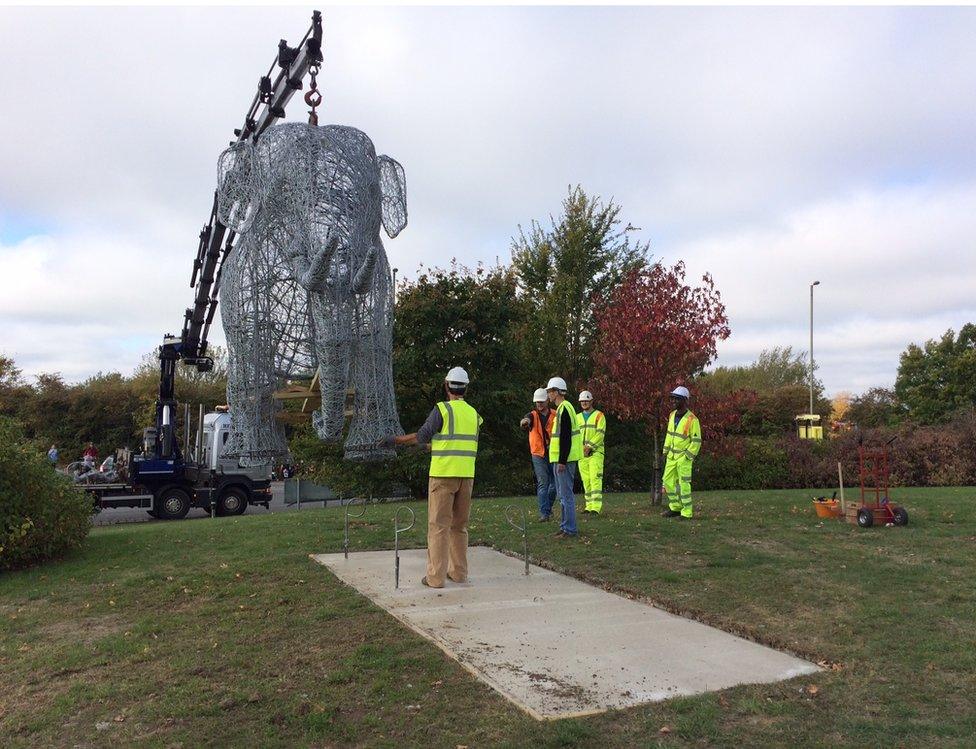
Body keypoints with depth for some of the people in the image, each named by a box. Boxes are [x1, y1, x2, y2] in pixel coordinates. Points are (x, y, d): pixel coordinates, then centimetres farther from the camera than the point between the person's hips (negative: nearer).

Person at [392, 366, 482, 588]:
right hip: (467, 476, 5)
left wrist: (394, 440, 9)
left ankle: (436, 576, 0)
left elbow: (421, 437, -3)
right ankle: (459, 572, 20)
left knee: (438, 526, -1)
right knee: (459, 526, 15)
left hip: (443, 474, -5)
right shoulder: (474, 413, 11)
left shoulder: (442, 409, -7)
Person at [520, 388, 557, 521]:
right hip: (538, 455, -2)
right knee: (542, 484, -6)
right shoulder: (532, 415, -2)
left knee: (555, 483, 9)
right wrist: (524, 422, -50)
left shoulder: (556, 415, 5)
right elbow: (526, 420, -25)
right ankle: (544, 513, -4)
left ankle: (548, 507, 32)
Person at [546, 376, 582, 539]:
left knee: (566, 494, -6)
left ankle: (570, 529, -2)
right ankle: (566, 526, 24)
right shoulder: (563, 408, 17)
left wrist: (562, 461, -22)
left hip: (564, 459, -11)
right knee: (562, 494, 16)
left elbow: (565, 437, -22)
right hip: (561, 459, 11)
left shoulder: (564, 409, -16)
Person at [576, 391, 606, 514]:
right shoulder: (577, 417, 16)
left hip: (595, 452, -5)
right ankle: (589, 505, 12)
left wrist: (590, 446, -17)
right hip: (581, 453, 5)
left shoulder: (599, 415, 2)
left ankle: (596, 506, -16)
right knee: (586, 480, 6)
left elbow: (600, 434, -9)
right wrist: (580, 447, -8)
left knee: (595, 478, -12)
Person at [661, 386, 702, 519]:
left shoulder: (692, 419, -18)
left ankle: (686, 513, 4)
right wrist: (665, 451, 12)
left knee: (683, 484, -5)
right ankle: (675, 508, 22)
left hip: (684, 456, -7)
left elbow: (696, 441, -15)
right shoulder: (672, 415, 4)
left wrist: (687, 457, -17)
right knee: (668, 481, 9)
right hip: (671, 456, 7)